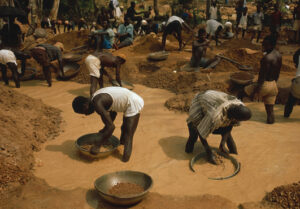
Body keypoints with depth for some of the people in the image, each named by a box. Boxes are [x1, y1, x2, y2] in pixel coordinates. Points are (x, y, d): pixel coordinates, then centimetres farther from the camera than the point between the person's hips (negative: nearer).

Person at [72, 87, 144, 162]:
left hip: (134, 104, -10)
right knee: (125, 129, 30)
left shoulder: (97, 103, -22)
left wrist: (97, 145, -18)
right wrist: (104, 130, 21)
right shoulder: (97, 97, 8)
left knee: (128, 137, -9)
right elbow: (112, 112, 21)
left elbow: (111, 127, -25)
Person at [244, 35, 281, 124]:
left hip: (265, 85, -8)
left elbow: (262, 77, -21)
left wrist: (255, 91, -16)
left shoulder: (267, 58, -22)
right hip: (274, 85, 8)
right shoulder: (279, 55, 5)